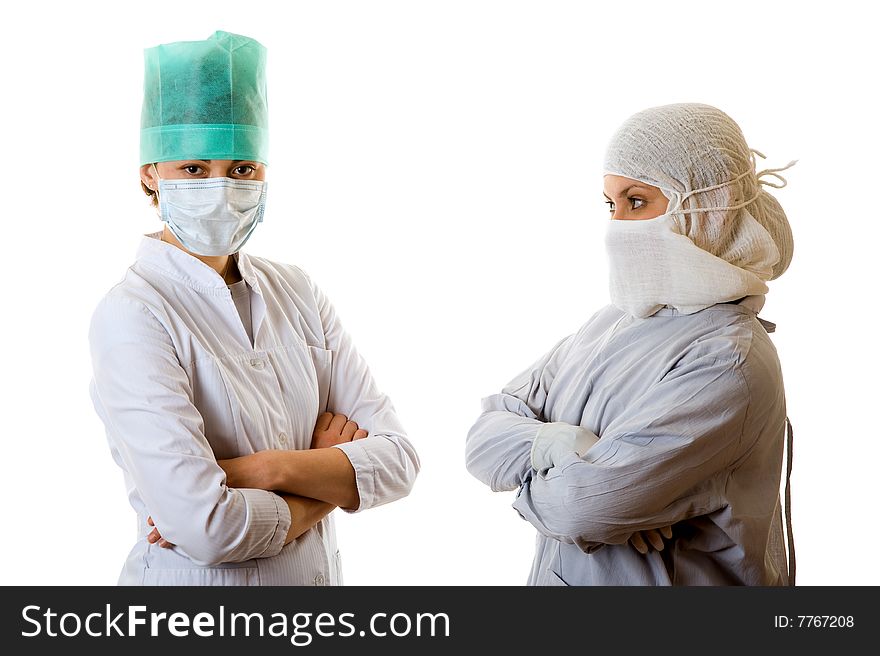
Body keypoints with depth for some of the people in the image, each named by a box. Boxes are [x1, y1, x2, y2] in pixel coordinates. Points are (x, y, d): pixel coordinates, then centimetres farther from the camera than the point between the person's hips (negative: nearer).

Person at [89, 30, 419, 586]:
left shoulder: (297, 291, -2)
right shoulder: (131, 316, -19)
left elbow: (398, 460, -7)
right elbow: (204, 529, -28)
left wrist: (269, 468, -21)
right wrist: (331, 481, -13)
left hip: (321, 572, 5)